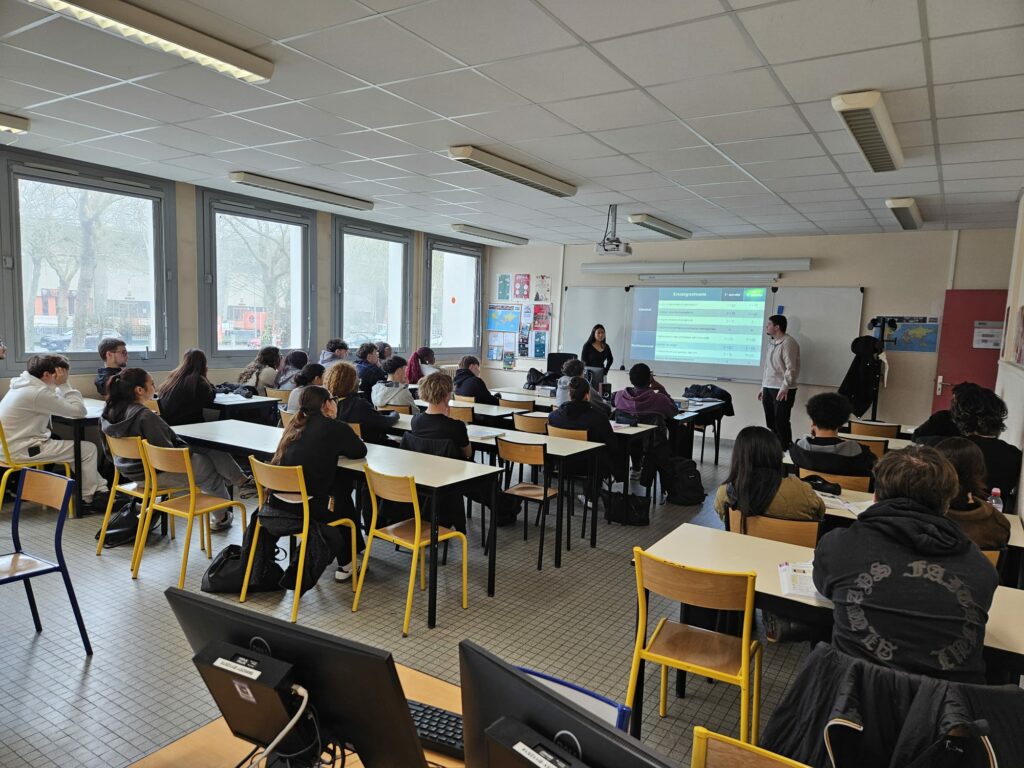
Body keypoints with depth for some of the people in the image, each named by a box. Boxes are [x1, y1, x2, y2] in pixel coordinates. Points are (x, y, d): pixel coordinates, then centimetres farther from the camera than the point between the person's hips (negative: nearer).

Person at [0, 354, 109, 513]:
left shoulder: (27, 386, 9)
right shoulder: (38, 392, -22)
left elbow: (62, 405, 14)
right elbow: (78, 411, -20)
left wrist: (61, 386, 2)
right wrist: (64, 385, -14)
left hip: (13, 445, 10)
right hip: (22, 450, -10)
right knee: (88, 449, -6)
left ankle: (101, 490, 18)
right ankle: (89, 499, 9)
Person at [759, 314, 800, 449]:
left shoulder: (788, 342, -12)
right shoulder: (772, 343, 16)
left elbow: (791, 368, -18)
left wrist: (784, 388, -22)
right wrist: (763, 387, 19)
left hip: (782, 390, -9)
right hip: (769, 389, 9)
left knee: (781, 423, -6)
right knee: (770, 423, 12)